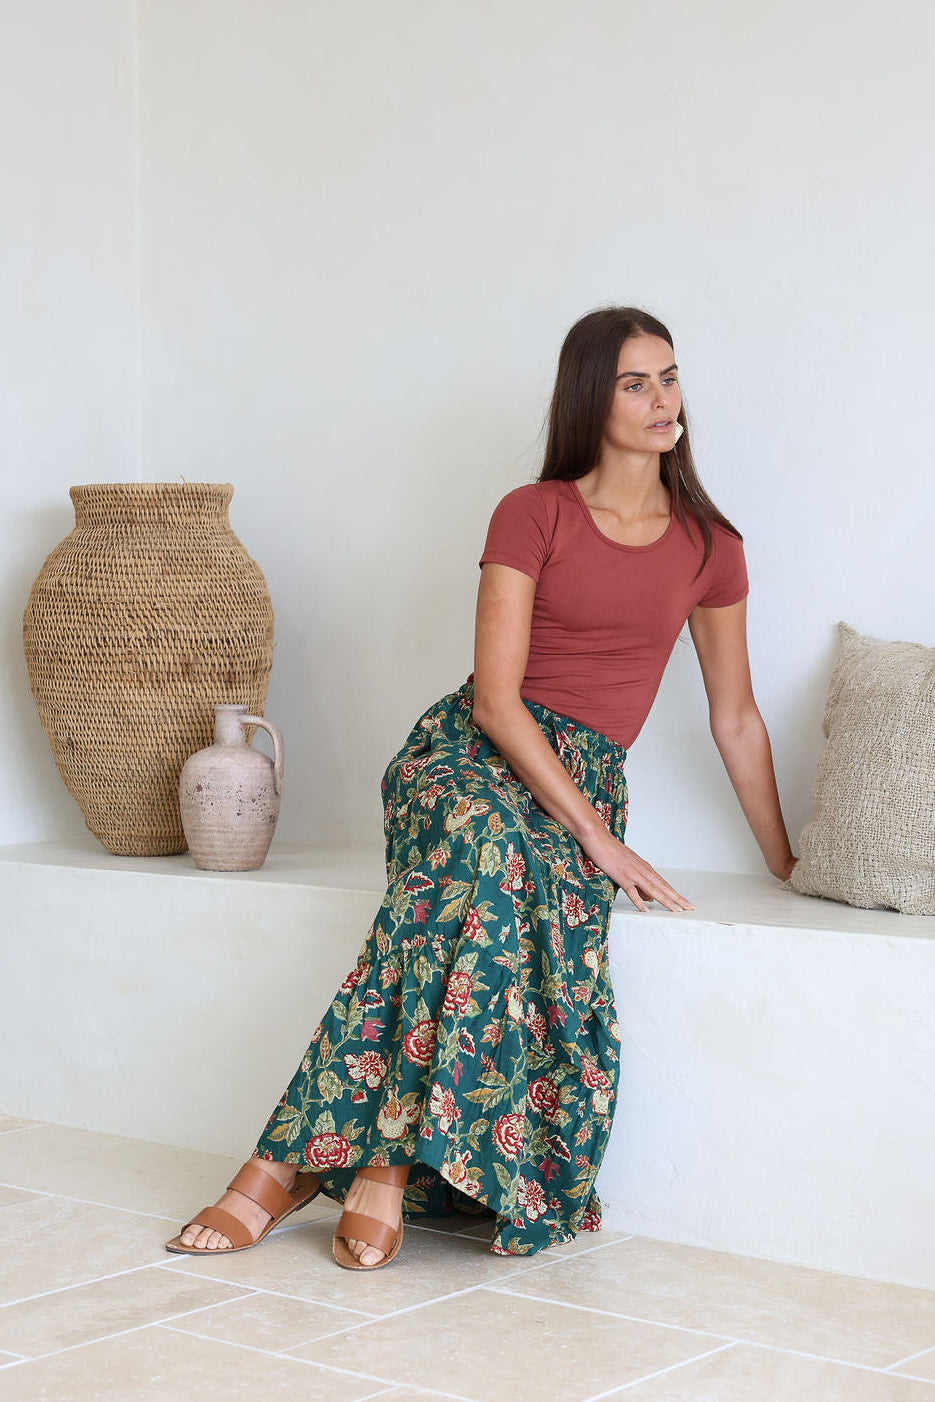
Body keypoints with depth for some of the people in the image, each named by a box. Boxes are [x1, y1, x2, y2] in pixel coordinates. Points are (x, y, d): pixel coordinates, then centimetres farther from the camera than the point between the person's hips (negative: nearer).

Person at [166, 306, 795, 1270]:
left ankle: (292, 1161, -37)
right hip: (469, 750, -2)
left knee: (480, 888, -34)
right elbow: (495, 695, -7)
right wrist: (597, 835, -14)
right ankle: (392, 1154, -38)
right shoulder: (532, 515, 1)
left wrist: (787, 864, 21)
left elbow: (735, 719, 19)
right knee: (490, 849, -39)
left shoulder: (709, 546, 12)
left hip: (582, 778, 2)